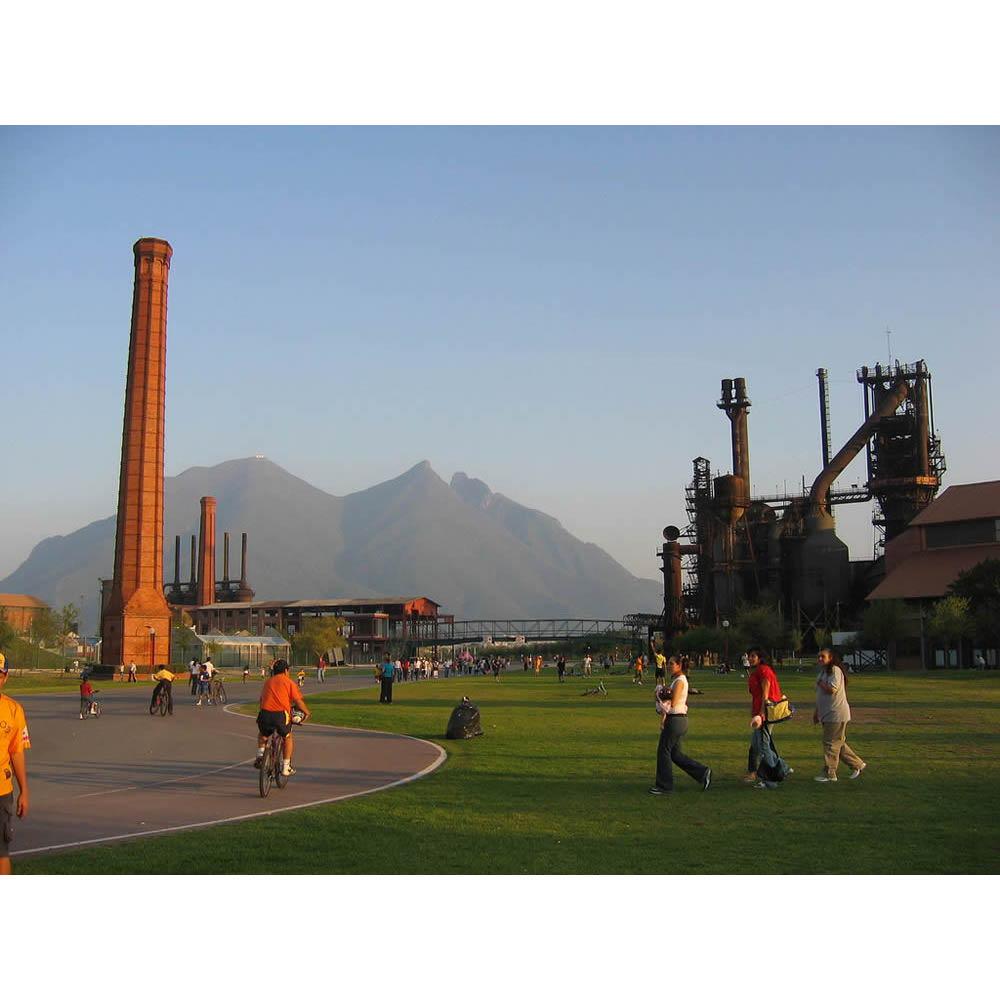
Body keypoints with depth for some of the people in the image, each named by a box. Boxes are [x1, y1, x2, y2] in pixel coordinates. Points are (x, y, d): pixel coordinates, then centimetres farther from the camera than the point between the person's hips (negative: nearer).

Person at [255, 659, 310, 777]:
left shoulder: (267, 681, 21)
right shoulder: (289, 682, 8)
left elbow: (261, 700, 25)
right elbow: (298, 701, 0)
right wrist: (306, 712, 16)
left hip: (265, 714, 3)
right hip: (281, 714, -3)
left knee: (262, 735, 34)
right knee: (287, 738, 22)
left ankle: (260, 755, 14)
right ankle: (286, 767, 20)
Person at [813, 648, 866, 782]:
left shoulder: (835, 670, -13)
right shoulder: (823, 672, 16)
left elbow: (831, 689, -25)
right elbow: (820, 695, 22)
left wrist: (820, 683, -7)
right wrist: (816, 712, 21)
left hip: (836, 714, -10)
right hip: (827, 714, 10)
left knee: (831, 743, -5)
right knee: (838, 743, 14)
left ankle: (829, 774, 1)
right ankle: (857, 764, 25)